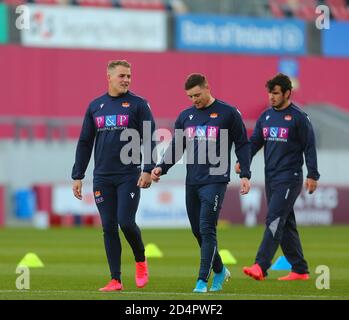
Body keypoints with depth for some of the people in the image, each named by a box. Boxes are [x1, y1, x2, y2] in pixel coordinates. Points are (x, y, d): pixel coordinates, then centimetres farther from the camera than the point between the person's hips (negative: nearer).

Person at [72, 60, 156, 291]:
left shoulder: (138, 105, 1)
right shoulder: (95, 106, 11)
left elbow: (150, 139, -4)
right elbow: (85, 143, 15)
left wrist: (148, 170, -15)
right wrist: (77, 176, 11)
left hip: (129, 176, -4)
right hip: (102, 178, 4)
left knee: (126, 222, -12)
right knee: (109, 227, 2)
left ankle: (141, 261, 15)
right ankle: (116, 280, 6)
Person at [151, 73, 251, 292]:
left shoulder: (228, 113, -1)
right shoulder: (185, 116, 12)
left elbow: (242, 145, 2)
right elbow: (176, 148, 16)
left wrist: (245, 175, -5)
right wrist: (161, 167, 0)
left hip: (215, 181, -6)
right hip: (192, 183, 6)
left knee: (207, 230, -12)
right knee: (197, 231, 9)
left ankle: (203, 280, -11)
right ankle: (219, 271, 27)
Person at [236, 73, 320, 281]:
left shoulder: (298, 117, -6)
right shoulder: (266, 116, 12)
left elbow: (309, 146, -6)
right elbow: (255, 142, 11)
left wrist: (313, 176, -10)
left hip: (289, 179, -7)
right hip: (271, 178, 7)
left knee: (274, 221, -15)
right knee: (286, 225, 10)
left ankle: (261, 267, -23)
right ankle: (300, 270, 16)